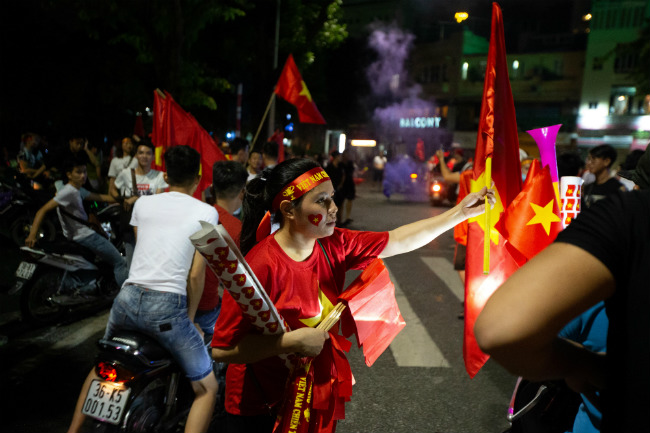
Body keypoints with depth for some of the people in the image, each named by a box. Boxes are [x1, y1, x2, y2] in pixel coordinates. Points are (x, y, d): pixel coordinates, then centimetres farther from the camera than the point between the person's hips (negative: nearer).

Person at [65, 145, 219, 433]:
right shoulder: (206, 212, 0)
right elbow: (196, 275, -4)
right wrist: (190, 318, 8)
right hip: (167, 306, -5)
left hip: (128, 298, 5)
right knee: (207, 388, 9)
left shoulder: (143, 203, 12)